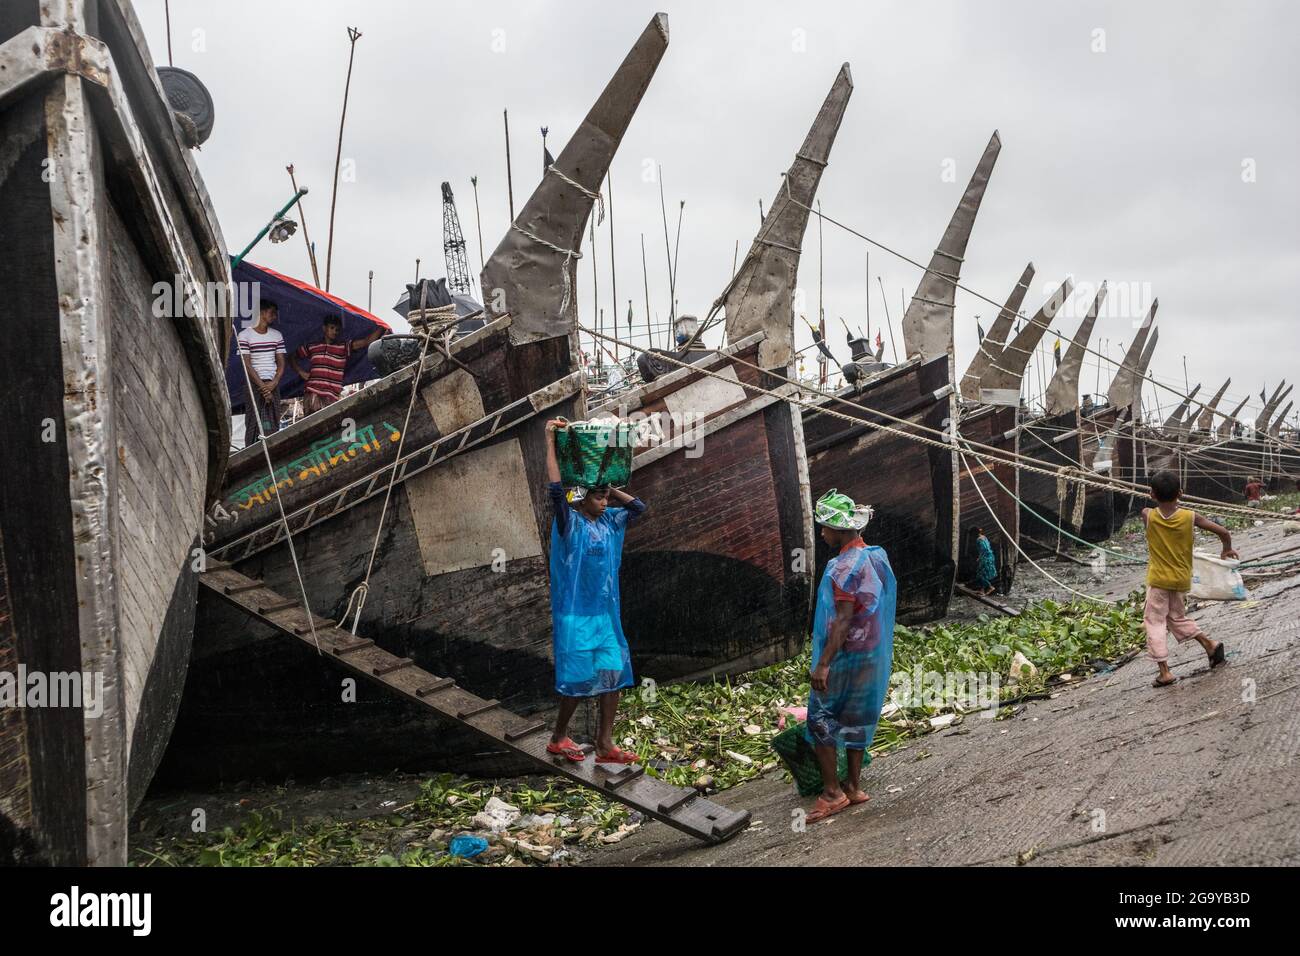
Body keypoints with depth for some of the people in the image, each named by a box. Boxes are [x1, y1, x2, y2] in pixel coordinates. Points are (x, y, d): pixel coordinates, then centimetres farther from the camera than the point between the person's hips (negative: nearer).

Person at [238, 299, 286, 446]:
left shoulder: (277, 336, 13)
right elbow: (247, 365, -7)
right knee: (254, 423, -8)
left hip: (273, 385, 4)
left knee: (273, 425, -1)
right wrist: (263, 386, -12)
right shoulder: (245, 335, -2)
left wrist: (273, 383, -7)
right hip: (254, 385, -4)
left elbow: (281, 363, 10)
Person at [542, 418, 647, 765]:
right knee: (579, 679, -2)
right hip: (575, 615, -7)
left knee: (614, 674, 4)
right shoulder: (569, 523, -11)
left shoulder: (609, 521, 7)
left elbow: (639, 506, 13)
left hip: (606, 613, 7)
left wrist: (610, 488, 3)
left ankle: (605, 744, 12)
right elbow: (556, 489, -24)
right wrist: (550, 440, -25)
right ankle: (558, 738, 19)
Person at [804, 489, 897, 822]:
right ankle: (854, 786, 22)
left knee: (821, 719, 0)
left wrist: (823, 664, -24)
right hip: (874, 655, 9)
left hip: (846, 656, -9)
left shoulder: (844, 567, -21)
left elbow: (843, 620, -25)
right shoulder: (877, 558, 7)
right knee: (856, 719, 16)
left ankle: (832, 792, 1)